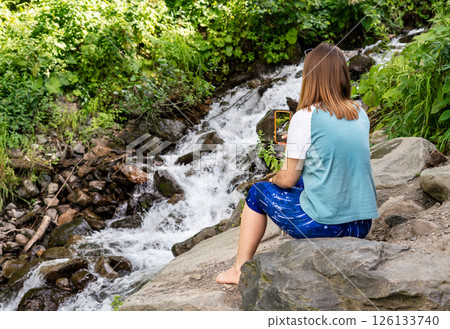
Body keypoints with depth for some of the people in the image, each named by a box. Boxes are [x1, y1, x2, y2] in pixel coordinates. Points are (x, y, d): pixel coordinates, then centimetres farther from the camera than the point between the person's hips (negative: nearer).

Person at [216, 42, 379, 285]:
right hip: (362, 225, 6)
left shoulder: (306, 117, -12)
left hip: (323, 224, -6)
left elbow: (287, 179, -6)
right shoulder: (360, 115, 6)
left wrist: (273, 180, 16)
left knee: (258, 192, 17)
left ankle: (240, 270, 23)